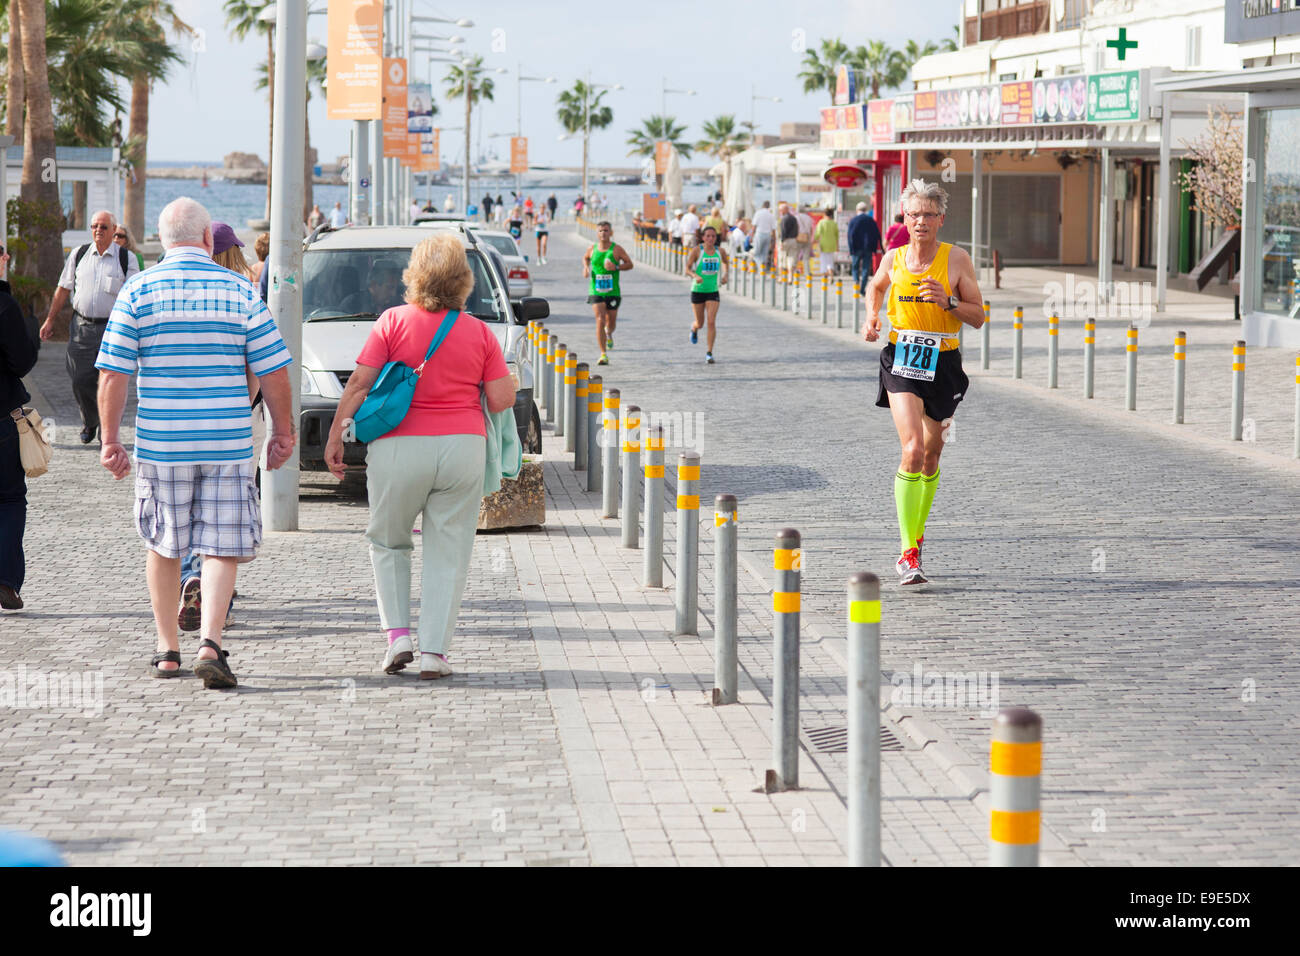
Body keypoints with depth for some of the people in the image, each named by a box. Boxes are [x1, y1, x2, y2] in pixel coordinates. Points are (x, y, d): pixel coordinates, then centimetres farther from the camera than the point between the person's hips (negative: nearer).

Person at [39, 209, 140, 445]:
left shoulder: (127, 259, 0)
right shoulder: (79, 254, 8)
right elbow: (63, 289, 15)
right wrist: (50, 319, 13)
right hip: (82, 326, 3)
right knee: (80, 381, 1)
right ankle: (89, 423, 26)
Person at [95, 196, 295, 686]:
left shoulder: (138, 291, -1)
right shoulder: (241, 291, -1)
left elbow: (113, 375, -4)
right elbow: (274, 373, -1)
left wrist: (110, 439, 3)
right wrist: (283, 432, 10)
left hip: (160, 443, 1)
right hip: (228, 443, -1)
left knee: (163, 545, 15)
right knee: (222, 546, 2)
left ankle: (167, 650, 21)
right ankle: (210, 643, -15)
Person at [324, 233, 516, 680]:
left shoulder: (393, 322, -3)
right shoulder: (479, 332, 1)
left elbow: (359, 384, -6)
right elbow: (502, 400, -1)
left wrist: (335, 434, 2)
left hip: (399, 448, -1)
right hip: (463, 446, 1)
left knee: (387, 542, 19)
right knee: (448, 553, 8)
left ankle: (397, 634, 8)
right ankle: (434, 651, 4)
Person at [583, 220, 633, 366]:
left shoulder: (616, 249, -5)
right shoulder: (592, 248, 3)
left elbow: (629, 264, 1)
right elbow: (585, 258, 24)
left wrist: (616, 267, -17)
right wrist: (586, 267, 3)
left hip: (613, 292, 0)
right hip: (596, 292, 0)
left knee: (611, 323, 11)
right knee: (600, 320, -15)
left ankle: (609, 333, 51)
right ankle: (603, 354, -14)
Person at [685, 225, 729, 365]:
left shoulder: (720, 251, -1)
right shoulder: (697, 250, -10)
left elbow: (726, 262, 21)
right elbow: (687, 269, -12)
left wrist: (725, 275, 4)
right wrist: (695, 276, -32)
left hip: (713, 291, 1)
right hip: (697, 290, -1)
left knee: (711, 322, -12)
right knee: (700, 323, 11)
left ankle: (709, 354, -6)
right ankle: (694, 328, 50)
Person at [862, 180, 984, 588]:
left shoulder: (957, 259, -3)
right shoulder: (894, 259, 2)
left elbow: (978, 317, -1)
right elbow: (876, 285, 26)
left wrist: (948, 302, -19)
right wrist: (871, 319, 9)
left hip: (943, 364, 1)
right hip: (901, 362, -1)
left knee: (930, 460, 11)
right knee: (912, 450, -19)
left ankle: (917, 532, 37)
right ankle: (908, 553, -19)